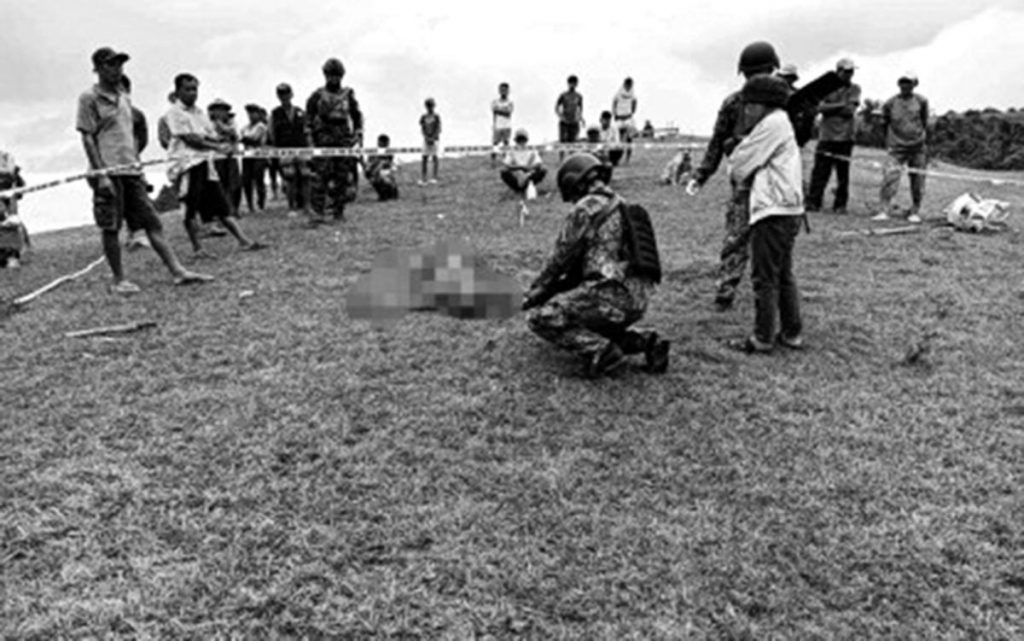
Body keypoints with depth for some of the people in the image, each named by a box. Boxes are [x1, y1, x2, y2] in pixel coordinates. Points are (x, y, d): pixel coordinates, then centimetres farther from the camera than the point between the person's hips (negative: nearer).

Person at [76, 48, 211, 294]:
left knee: (152, 222, 2)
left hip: (131, 171, 6)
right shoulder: (89, 98, -4)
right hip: (108, 172, -6)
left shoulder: (124, 98, 16)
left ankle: (178, 271, 0)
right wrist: (101, 174, -15)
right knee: (110, 228, 1)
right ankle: (119, 280, 10)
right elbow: (87, 138, -8)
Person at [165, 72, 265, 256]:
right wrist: (216, 147, -17)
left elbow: (213, 136, 14)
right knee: (191, 207, -3)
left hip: (205, 162, 6)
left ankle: (244, 241, -3)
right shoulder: (174, 113, -3)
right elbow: (189, 138, -13)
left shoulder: (200, 113, 19)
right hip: (186, 163, -6)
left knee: (222, 204, 2)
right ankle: (197, 248, 5)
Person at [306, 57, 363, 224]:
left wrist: (358, 135, 6)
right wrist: (310, 136, -2)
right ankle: (317, 213, -10)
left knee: (343, 177, 3)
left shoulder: (348, 94, 11)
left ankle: (338, 210, 12)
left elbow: (357, 115, 15)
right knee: (320, 177, -9)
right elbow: (308, 118, 7)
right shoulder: (318, 96, 5)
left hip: (344, 140, 3)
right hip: (324, 141, -2)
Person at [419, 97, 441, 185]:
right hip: (426, 138, 3)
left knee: (434, 158, -4)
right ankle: (423, 178, -1)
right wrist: (427, 138, -8)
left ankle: (434, 178, -2)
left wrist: (433, 138, -13)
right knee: (424, 158, -1)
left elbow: (438, 129, -6)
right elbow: (422, 128, 5)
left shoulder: (436, 116, -2)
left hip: (434, 138, -3)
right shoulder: (423, 117, 8)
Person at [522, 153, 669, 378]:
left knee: (540, 318, -2)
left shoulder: (585, 209, -4)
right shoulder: (622, 206, 23)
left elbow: (561, 259, -1)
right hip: (637, 299, 9)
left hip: (612, 293, -9)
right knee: (591, 328, 32)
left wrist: (535, 292, 14)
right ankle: (646, 342, 12)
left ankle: (600, 352, -17)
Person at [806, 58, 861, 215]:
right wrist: (841, 105, -11)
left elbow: (850, 110, -6)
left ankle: (840, 205, 7)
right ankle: (813, 202, 0)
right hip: (827, 135, 0)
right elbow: (821, 108, -6)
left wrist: (831, 109, -6)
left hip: (845, 136, 0)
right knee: (820, 170, -4)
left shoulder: (855, 88, 7)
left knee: (843, 171, 1)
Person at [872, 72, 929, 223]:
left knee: (918, 182, 4)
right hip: (897, 148, -1)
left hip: (918, 148, 2)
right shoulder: (890, 103, -1)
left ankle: (915, 212, 16)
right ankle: (884, 211, -15)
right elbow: (884, 123, 12)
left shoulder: (921, 101, 2)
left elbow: (924, 122, 13)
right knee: (890, 178, -17)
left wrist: (924, 140, 15)